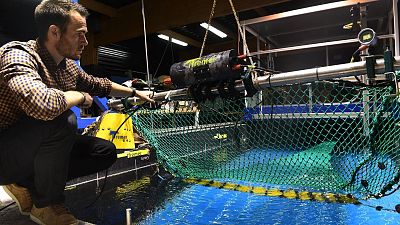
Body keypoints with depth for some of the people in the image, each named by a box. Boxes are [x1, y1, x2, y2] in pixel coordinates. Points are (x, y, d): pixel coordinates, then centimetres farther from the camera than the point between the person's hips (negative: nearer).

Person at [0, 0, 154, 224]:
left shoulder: (68, 66, 1)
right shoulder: (18, 54, -24)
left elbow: (99, 85, 20)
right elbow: (42, 104, -44)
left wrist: (135, 92, 24)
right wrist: (80, 96, -24)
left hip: (39, 150, 8)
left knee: (106, 151, 2)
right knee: (63, 120, -34)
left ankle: (28, 185, 5)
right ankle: (46, 205, -10)